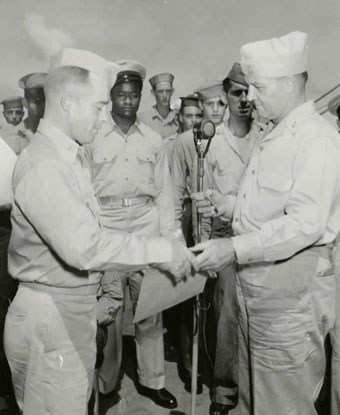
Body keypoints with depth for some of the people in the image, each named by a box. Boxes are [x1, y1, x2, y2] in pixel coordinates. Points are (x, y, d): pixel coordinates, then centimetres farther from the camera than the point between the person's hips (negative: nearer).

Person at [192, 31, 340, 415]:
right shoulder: (270, 139, 15)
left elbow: (306, 223, -24)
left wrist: (235, 248, -28)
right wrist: (226, 205, 5)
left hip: (291, 288, -9)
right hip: (254, 283, 9)